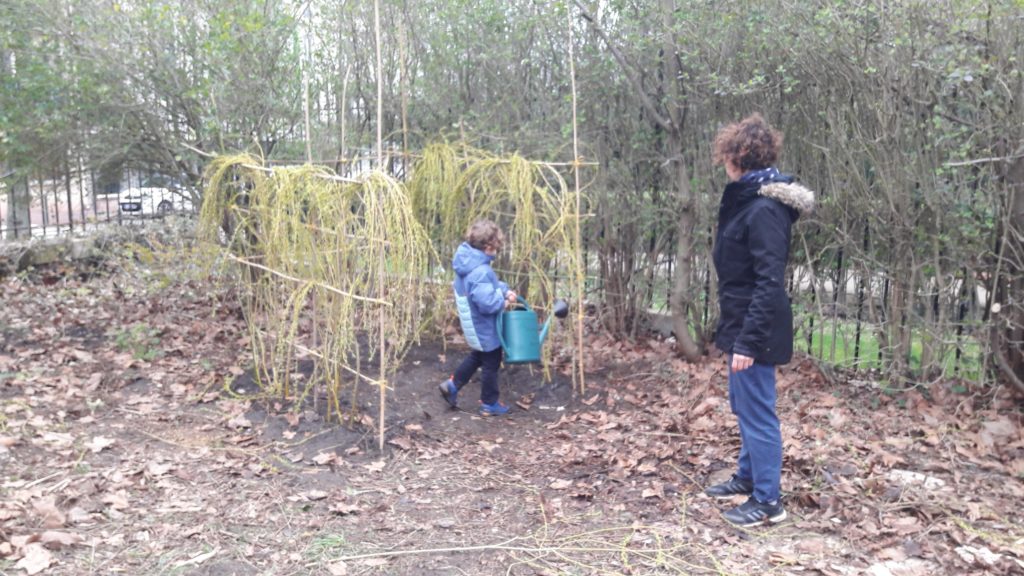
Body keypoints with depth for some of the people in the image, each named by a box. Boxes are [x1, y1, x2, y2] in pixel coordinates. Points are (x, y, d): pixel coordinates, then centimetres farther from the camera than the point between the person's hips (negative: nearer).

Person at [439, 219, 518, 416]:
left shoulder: (468, 259, -2)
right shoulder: (480, 272, -33)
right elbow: (487, 303, -34)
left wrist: (505, 290, -4)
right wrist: (503, 302, -16)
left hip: (475, 325, 9)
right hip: (485, 328, -9)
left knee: (477, 356, 30)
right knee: (491, 364, 10)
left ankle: (452, 385, 34)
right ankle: (489, 404, 25)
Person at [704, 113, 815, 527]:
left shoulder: (765, 209, -20)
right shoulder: (747, 200, 11)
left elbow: (769, 282, -24)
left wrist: (748, 341, -25)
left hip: (754, 330, -10)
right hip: (741, 324, 10)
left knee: (757, 412, 0)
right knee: (743, 407, 21)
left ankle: (768, 501, 14)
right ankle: (747, 477, 37)